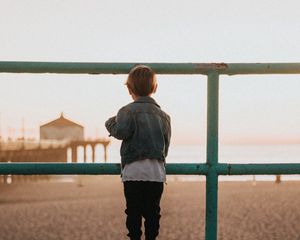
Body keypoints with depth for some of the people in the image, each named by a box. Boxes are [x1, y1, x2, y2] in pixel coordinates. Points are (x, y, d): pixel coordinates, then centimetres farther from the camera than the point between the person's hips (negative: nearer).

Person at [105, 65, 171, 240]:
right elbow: (166, 145, 13)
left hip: (134, 171, -3)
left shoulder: (128, 110, -3)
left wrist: (111, 123, 1)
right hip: (157, 172, 4)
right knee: (152, 212, 9)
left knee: (133, 212, 4)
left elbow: (122, 131, -20)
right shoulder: (163, 115, 12)